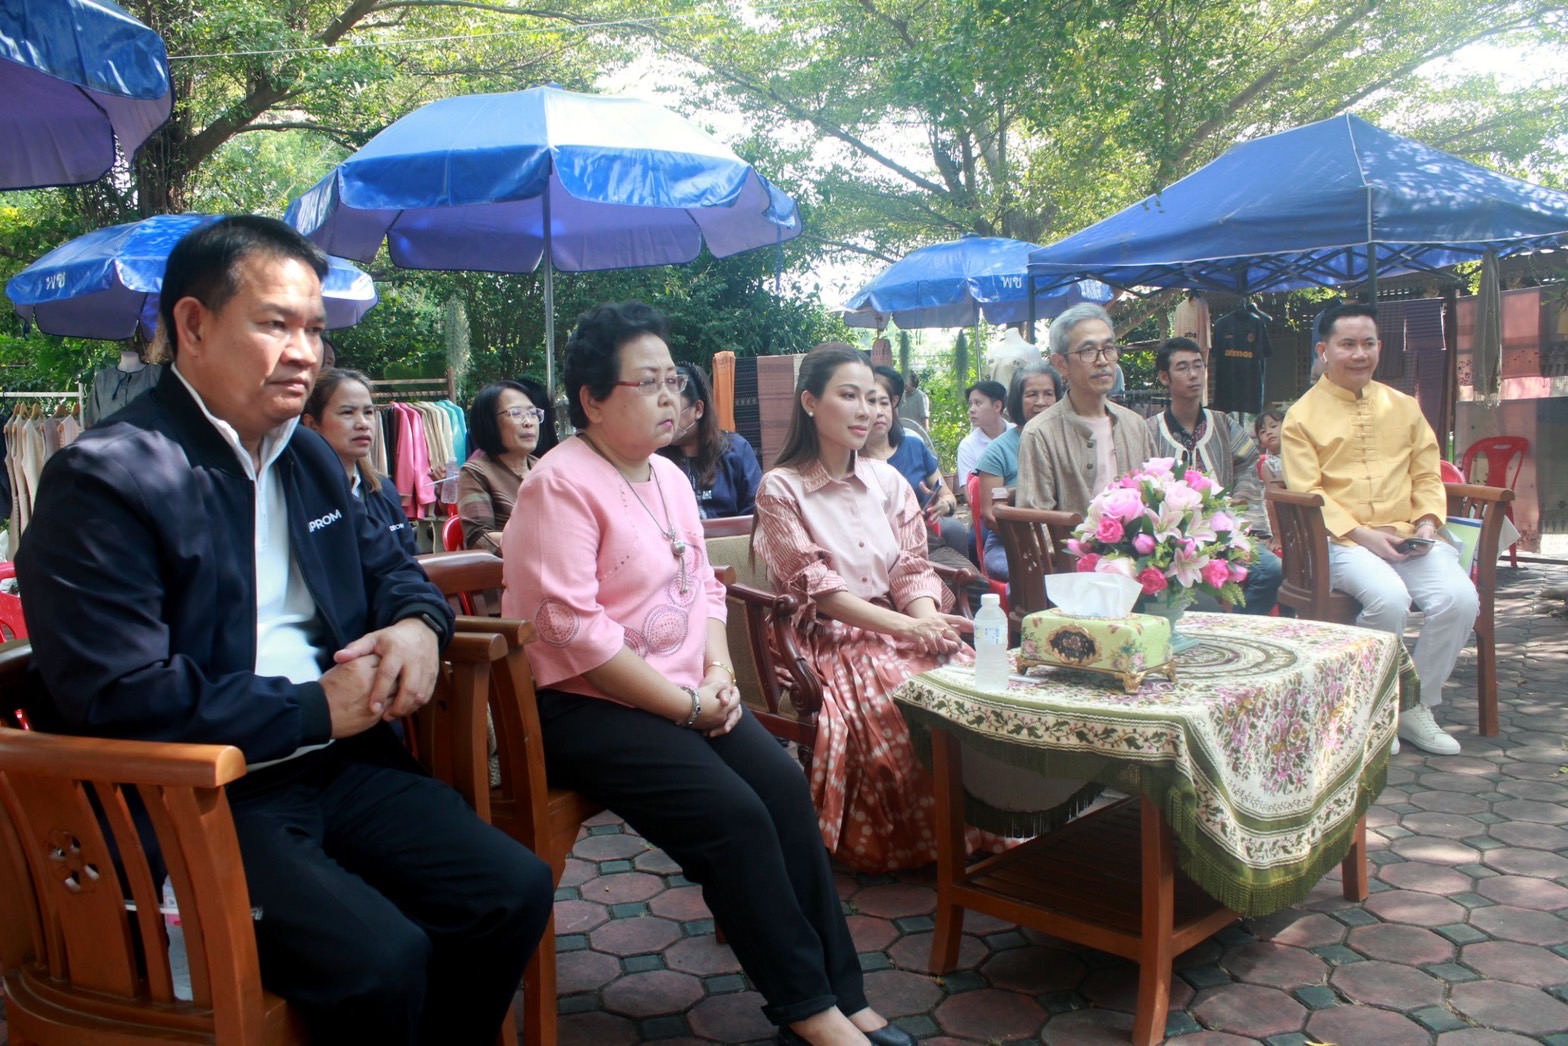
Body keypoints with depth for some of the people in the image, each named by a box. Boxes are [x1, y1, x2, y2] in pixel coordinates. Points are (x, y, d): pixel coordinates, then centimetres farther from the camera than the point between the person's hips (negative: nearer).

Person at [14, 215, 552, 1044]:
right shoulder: (104, 478, -12)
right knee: (380, 958, -26)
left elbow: (386, 564, 25)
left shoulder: (308, 456, 13)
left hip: (335, 764, 7)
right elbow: (117, 697, -20)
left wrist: (419, 624, 0)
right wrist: (317, 709, -14)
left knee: (514, 890, -7)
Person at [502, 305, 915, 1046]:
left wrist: (718, 672, -3)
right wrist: (686, 705, -18)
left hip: (684, 694, 8)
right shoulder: (561, 486, -15)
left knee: (784, 785, -12)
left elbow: (702, 585, 17)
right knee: (733, 816, -22)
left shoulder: (669, 477, 12)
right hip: (584, 708, -7)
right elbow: (574, 631, -22)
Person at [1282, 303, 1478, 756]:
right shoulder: (1302, 416, 2)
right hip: (1340, 540, -4)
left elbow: (1427, 476, 17)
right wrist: (1363, 535, -17)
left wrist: (1427, 523, -3)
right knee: (1389, 598, -33)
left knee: (1460, 598, -23)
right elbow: (1308, 493, -6)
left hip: (1408, 536, 5)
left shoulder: (1403, 407, 17)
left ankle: (1415, 706, -3)